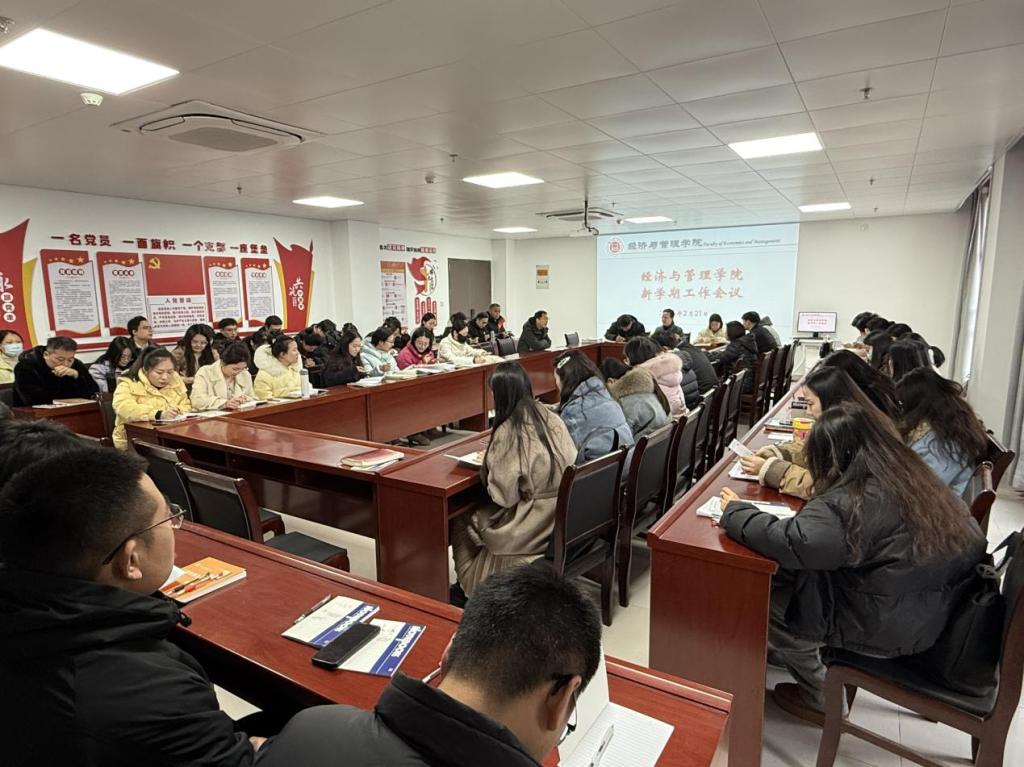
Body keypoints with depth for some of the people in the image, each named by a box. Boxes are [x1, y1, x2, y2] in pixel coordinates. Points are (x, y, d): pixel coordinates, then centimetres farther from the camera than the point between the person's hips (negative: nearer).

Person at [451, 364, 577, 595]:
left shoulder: (508, 431, -22)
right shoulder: (551, 418, -3)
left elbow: (503, 495, -20)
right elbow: (571, 464, 4)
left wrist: (486, 465, 0)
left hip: (532, 524, -7)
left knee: (460, 523, 16)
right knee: (476, 512, 26)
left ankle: (467, 587, 33)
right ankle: (468, 585, 36)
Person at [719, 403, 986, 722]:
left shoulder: (852, 503, -28)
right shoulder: (917, 479, -3)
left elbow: (789, 542, -36)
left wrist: (736, 512, -17)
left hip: (885, 629, -8)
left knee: (763, 599, 7)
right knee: (783, 577, 13)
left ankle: (821, 700, 24)